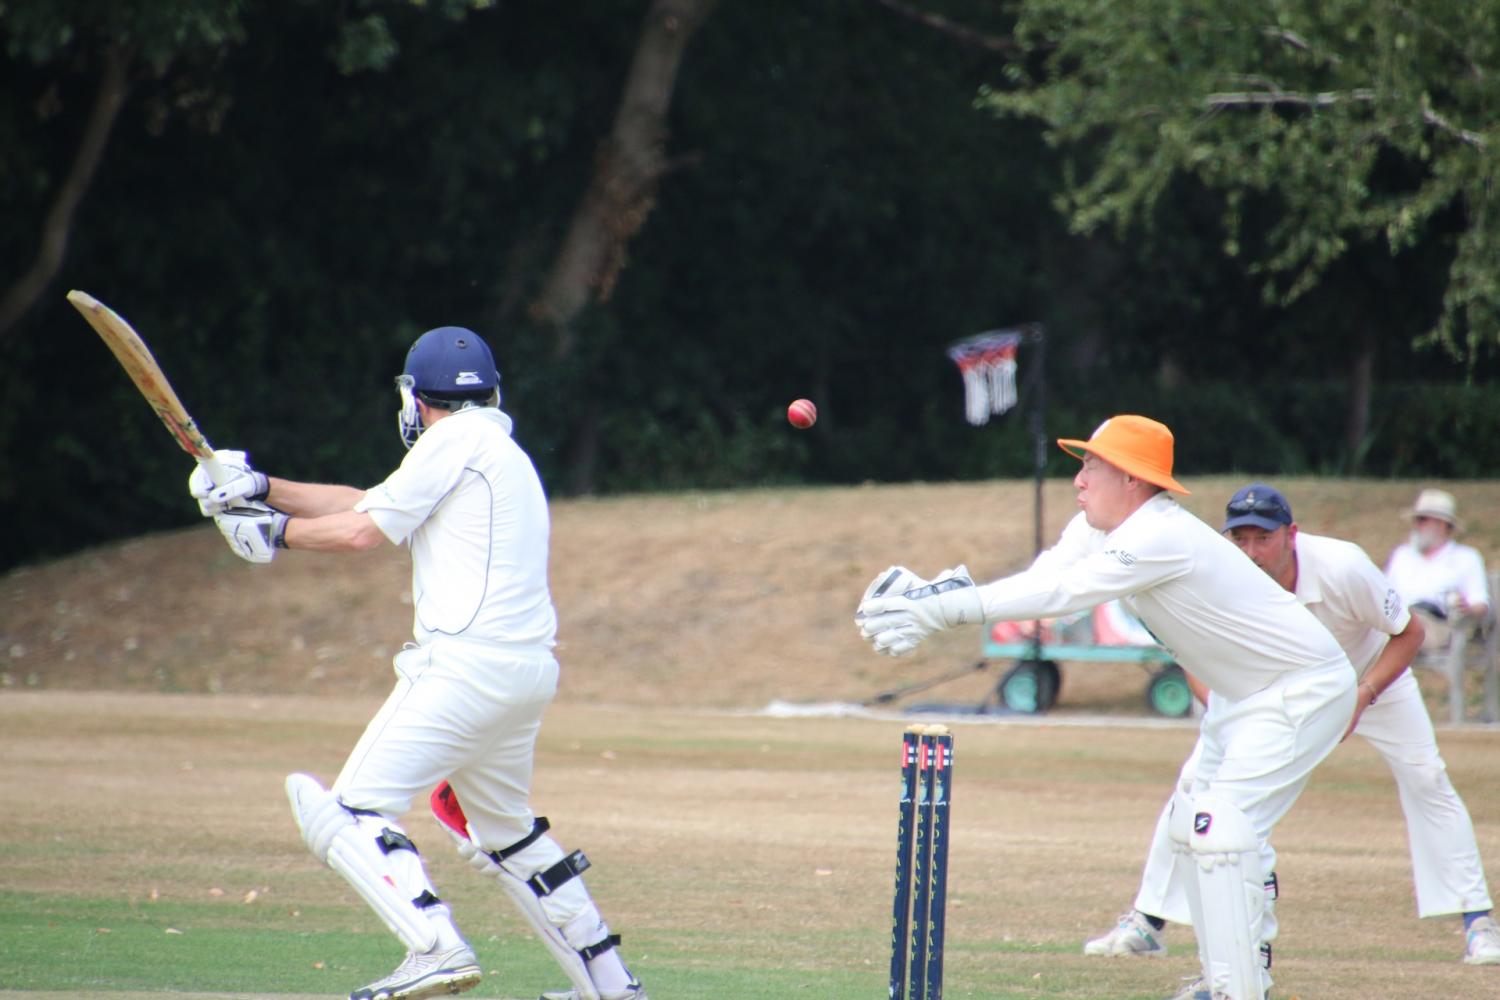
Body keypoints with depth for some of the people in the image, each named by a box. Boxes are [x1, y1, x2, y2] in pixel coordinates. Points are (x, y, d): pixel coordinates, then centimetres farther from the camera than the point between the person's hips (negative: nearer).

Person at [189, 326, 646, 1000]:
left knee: (353, 812, -11)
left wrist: (276, 531, 10)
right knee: (505, 830, 24)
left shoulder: (458, 439, -2)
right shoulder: (504, 453, 24)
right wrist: (261, 488, 23)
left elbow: (363, 530, -6)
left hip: (467, 661, -9)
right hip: (532, 671, 9)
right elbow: (371, 505, 26)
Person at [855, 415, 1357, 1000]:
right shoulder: (1096, 531, 1)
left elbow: (1060, 594, -35)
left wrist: (942, 608, -39)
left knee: (1224, 827, -19)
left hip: (1305, 688, -11)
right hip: (1239, 696, 11)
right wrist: (931, 598, -25)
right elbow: (1037, 584, -9)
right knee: (1192, 828, 15)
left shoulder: (1160, 536, -29)